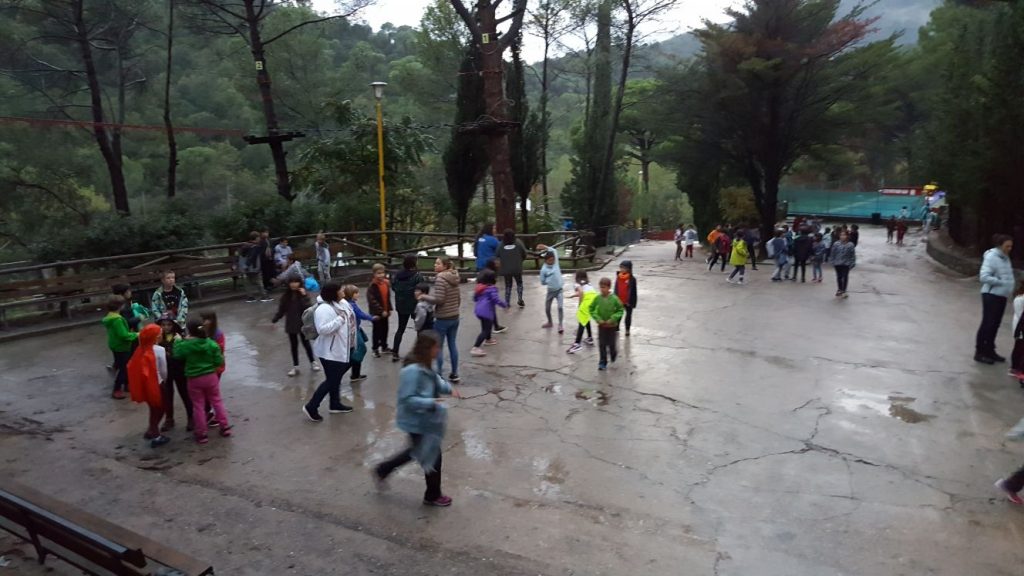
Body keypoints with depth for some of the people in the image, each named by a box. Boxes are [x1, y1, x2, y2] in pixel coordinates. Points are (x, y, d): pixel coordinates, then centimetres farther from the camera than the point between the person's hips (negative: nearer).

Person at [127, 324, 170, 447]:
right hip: (155, 385, -6)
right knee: (158, 409, 13)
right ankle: (155, 436, 18)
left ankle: (152, 431, 32)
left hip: (144, 385, 6)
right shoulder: (159, 350, -18)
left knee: (154, 409, 24)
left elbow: (133, 367, 4)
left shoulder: (141, 349, -1)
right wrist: (164, 379, 8)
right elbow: (163, 371, -12)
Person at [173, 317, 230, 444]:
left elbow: (176, 354, 7)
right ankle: (225, 427, 21)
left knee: (198, 406, 8)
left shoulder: (186, 345, -12)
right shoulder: (211, 344, -8)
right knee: (217, 401, 16)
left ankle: (202, 434, 15)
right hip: (211, 376, 2)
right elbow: (219, 362, -6)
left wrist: (179, 341, 15)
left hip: (194, 379, -2)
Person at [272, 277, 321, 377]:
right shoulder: (286, 296, -2)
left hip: (303, 324, -3)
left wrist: (304, 296, -28)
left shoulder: (303, 294, -10)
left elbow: (309, 307, -22)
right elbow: (281, 310, 4)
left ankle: (313, 363, 22)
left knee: (306, 343, 7)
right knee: (293, 346, 11)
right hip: (291, 325, 3)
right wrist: (274, 320, 0)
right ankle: (295, 367, 20)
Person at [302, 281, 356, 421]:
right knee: (331, 380, -2)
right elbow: (322, 329, -34)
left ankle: (335, 404, 37)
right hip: (330, 352, -10)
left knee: (337, 377, 21)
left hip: (342, 349, 10)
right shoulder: (324, 309, -25)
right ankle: (311, 407, 11)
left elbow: (349, 319, 18)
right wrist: (339, 320, -32)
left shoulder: (342, 303, 5)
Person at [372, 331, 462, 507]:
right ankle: (433, 496, 29)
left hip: (424, 420, 10)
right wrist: (430, 403, -33)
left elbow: (435, 381, 16)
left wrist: (448, 388, 1)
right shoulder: (413, 371, -31)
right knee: (433, 456, 7)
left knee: (418, 452, 26)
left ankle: (382, 470, 40)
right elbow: (406, 399, -29)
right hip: (417, 422, -10)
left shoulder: (424, 367, 0)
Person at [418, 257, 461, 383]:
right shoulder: (454, 278, 7)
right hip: (455, 317, 8)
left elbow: (438, 299, -22)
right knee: (453, 345, 13)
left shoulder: (440, 278, -17)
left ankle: (439, 375, 6)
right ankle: (454, 374, 19)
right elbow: (459, 298, 13)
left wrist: (424, 297, -9)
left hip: (442, 318, -8)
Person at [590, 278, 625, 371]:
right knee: (602, 345, 3)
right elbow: (591, 310, -1)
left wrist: (612, 319, -17)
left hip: (612, 326, -1)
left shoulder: (614, 298, -14)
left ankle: (613, 354, 41)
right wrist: (598, 319, -12)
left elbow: (621, 310, -8)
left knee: (611, 344, 10)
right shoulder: (597, 298, -8)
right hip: (601, 326, 2)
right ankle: (603, 363, 13)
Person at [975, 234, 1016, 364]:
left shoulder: (1005, 258, 11)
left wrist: (1010, 284, 5)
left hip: (1002, 296, 8)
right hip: (991, 295, -8)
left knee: (995, 324, 14)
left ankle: (989, 350, 24)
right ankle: (979, 352, 4)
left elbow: (1007, 276, 21)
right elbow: (984, 277, -22)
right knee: (988, 324, -4)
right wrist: (1002, 282, -21)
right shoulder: (991, 257, -14)